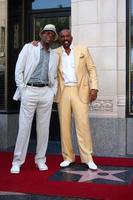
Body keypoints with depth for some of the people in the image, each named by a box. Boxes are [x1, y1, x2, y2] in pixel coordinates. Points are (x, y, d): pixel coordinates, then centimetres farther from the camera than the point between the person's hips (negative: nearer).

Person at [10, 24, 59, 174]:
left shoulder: (55, 55, 16)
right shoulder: (28, 48, 5)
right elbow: (18, 70, 0)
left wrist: (53, 93, 7)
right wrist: (22, 90, -6)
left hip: (46, 92, 4)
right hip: (29, 90, -3)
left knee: (43, 127, 5)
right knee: (24, 127, -4)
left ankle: (40, 160, 16)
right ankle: (17, 162, 5)